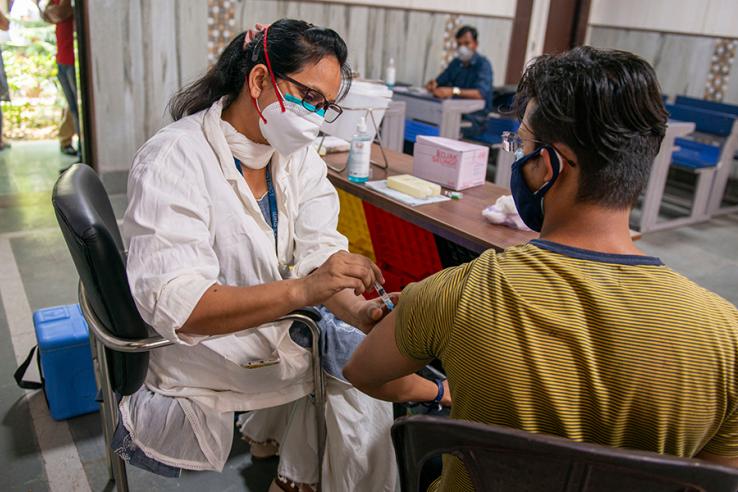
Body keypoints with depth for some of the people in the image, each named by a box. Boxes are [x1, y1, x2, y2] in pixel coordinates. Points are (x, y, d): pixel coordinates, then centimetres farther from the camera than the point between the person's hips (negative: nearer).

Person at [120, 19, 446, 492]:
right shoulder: (174, 159, -23)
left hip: (278, 319, 7)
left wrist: (358, 310, -31)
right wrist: (303, 290, -44)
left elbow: (318, 254, -10)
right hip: (203, 344, -7)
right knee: (364, 364, -11)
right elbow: (176, 304, -32)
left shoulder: (299, 155, -3)